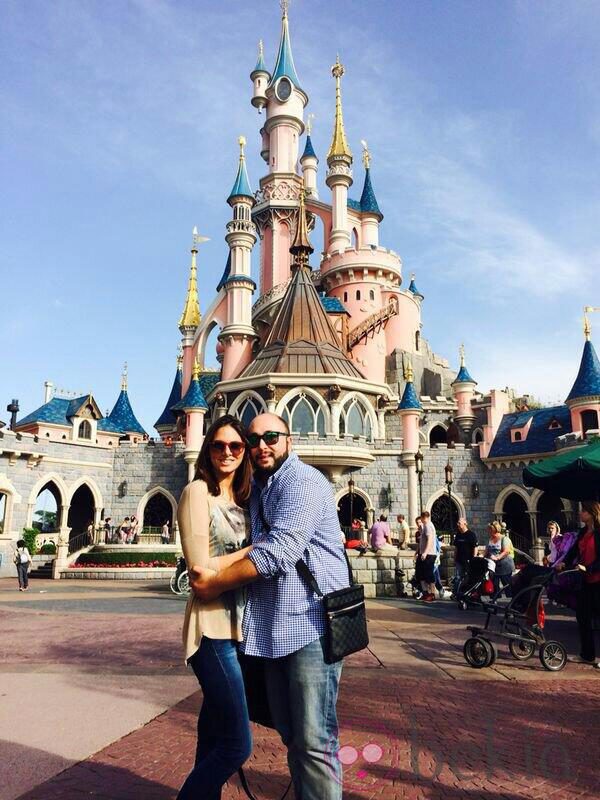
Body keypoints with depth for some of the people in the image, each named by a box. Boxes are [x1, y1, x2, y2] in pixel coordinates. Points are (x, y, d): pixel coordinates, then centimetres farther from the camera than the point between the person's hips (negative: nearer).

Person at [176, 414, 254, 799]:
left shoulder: (242, 497, 12)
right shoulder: (198, 491, -10)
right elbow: (201, 569, -16)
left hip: (239, 625, 7)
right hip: (213, 627, -7)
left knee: (215, 736, 18)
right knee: (237, 744, -4)